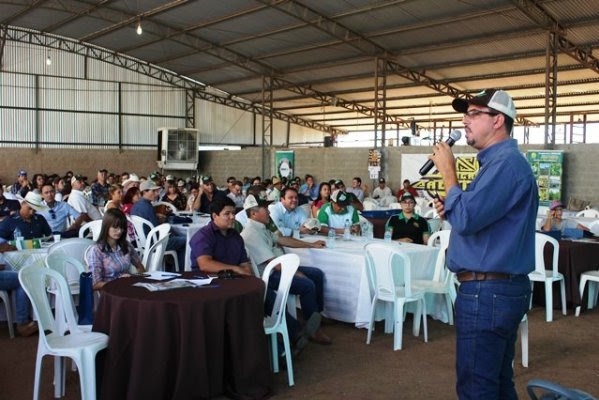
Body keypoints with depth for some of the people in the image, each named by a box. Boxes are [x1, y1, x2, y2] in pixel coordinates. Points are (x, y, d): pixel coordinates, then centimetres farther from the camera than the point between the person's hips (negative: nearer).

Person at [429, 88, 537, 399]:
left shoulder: (506, 163, -17)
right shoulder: (499, 161, 18)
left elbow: (466, 219, -25)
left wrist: (448, 173, -12)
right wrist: (451, 210, 6)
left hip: (487, 291, -11)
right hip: (500, 287, 11)